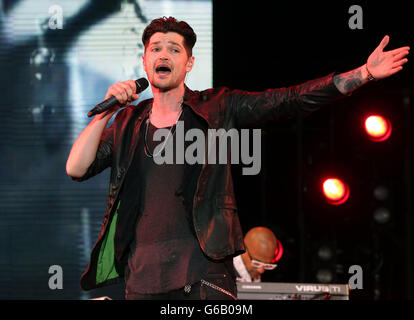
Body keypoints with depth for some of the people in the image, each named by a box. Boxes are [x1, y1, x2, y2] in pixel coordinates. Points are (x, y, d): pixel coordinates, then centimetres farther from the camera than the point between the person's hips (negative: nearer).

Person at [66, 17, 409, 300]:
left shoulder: (216, 109, 7)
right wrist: (107, 110, -3)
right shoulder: (126, 123, 14)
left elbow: (291, 100, 1)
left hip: (204, 272, -2)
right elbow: (77, 168, 6)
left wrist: (365, 73, -6)